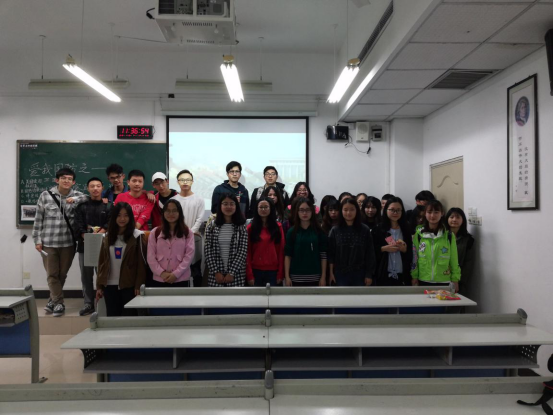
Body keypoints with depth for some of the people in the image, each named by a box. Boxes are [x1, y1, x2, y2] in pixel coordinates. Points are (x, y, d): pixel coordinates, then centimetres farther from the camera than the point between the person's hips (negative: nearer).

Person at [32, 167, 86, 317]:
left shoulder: (77, 196, 3)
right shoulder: (45, 195, 1)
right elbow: (38, 220, 4)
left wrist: (75, 199, -21)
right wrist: (37, 240, 1)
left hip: (68, 242, 1)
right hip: (48, 242, -1)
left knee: (62, 274, 11)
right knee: (52, 274, 3)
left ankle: (53, 300, 29)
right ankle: (58, 303, 12)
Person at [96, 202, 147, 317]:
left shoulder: (137, 236, -4)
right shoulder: (107, 237, 10)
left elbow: (142, 263, -7)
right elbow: (102, 262, 10)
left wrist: (139, 285, -13)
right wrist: (99, 285, 6)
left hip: (129, 286, -4)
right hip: (110, 286, 4)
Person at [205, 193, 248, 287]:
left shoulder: (241, 228, 1)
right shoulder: (212, 226, 3)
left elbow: (243, 252, -5)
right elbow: (208, 251, 0)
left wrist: (232, 272, -12)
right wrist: (216, 272, -8)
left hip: (236, 275, -1)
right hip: (216, 275, 1)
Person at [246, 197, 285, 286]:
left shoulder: (278, 227, 7)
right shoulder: (250, 228, 4)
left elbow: (281, 250, 4)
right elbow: (247, 252, 0)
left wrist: (280, 274, -2)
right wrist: (249, 275, -6)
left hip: (273, 271, 1)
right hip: (255, 271, 0)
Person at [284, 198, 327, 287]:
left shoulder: (319, 231, 2)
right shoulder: (292, 231, 1)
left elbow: (323, 255, 0)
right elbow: (287, 255, 0)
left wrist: (323, 276, -3)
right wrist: (287, 276, -4)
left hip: (314, 277, 0)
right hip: (296, 277, 0)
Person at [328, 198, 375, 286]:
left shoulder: (365, 230, -2)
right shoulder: (335, 230, -1)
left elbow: (370, 254, -1)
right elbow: (330, 253, 0)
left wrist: (369, 275, -2)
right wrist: (331, 273, -4)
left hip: (359, 274, 0)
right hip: (340, 274, 0)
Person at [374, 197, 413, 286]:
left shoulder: (406, 229, 4)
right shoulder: (379, 229, -1)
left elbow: (411, 253, 9)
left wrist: (405, 249, -11)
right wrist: (384, 248, -14)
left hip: (402, 274, 2)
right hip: (383, 274, -1)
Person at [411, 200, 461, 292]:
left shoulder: (449, 235, 0)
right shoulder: (418, 235, 2)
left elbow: (454, 260, 3)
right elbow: (414, 258, 4)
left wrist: (455, 280, 1)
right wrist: (414, 277, 1)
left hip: (444, 282, 0)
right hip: (423, 281, 1)